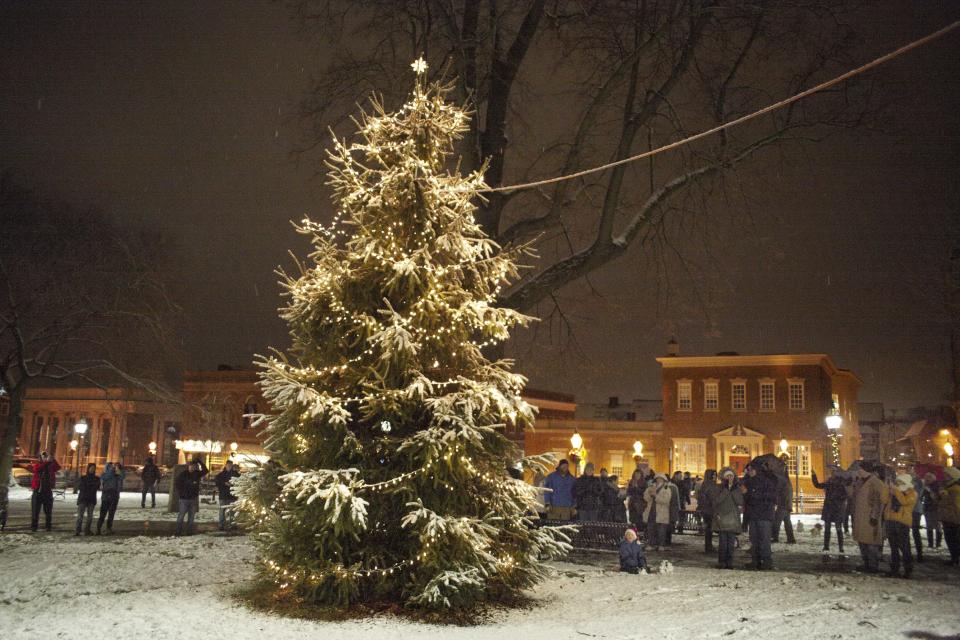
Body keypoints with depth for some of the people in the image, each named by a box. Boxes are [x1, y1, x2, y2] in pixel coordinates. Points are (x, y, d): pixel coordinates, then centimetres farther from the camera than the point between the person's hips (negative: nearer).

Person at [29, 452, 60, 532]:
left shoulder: (51, 466, 5)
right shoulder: (37, 465, 0)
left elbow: (58, 467, -15)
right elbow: (36, 469, -23)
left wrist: (53, 460, -29)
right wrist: (46, 462, -31)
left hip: (48, 491, 2)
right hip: (38, 491, -2)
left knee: (48, 511, 6)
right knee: (35, 510, 1)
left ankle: (48, 526, 11)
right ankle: (34, 526, 8)